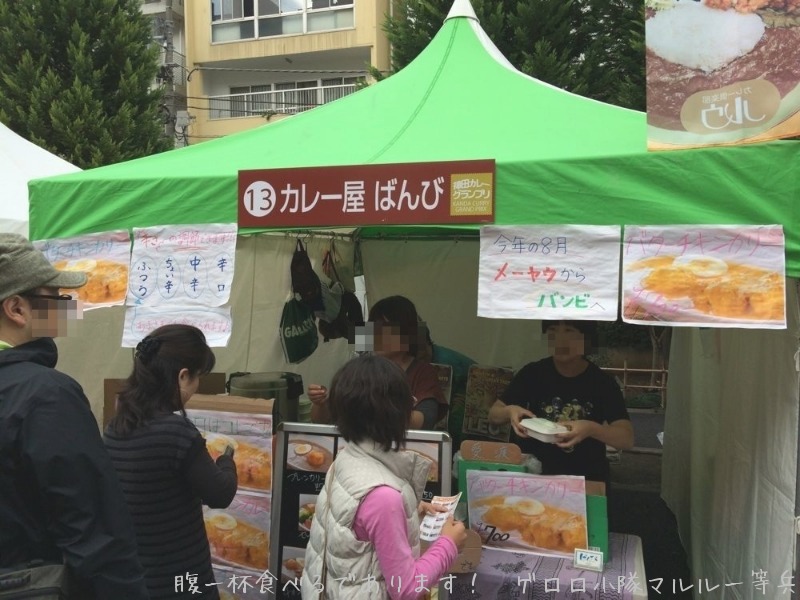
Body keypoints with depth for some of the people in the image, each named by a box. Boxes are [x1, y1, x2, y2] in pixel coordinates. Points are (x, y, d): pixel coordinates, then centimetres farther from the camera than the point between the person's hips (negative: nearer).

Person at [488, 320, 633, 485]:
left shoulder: (603, 382, -4)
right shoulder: (533, 372, -1)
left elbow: (626, 439, -10)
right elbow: (493, 415, 4)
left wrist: (591, 429, -28)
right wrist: (509, 412, -18)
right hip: (534, 472, 0)